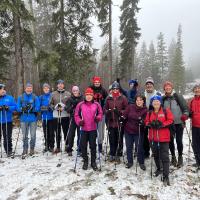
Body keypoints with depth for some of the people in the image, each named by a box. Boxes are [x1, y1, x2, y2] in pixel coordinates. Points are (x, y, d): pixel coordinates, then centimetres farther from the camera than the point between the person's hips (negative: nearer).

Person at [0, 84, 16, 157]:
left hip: (8, 121, 0)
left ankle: (9, 151, 19)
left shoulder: (10, 98, 4)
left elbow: (15, 107, 1)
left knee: (7, 137, 6)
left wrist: (8, 108, -17)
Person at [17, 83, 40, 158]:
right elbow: (18, 108, 2)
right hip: (24, 119, 1)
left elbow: (38, 108, -4)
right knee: (24, 136, 6)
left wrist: (32, 109, -23)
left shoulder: (35, 97, 1)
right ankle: (25, 150, 16)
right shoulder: (20, 97, 6)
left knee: (33, 135, 5)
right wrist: (22, 109, -19)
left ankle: (32, 149, 23)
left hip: (33, 119, -1)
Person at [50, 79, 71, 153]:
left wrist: (64, 108, -13)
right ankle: (58, 147, 21)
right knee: (57, 132, 9)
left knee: (66, 131, 1)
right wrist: (55, 107, -9)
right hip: (56, 115, 2)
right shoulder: (53, 94, 8)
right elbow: (50, 104, 9)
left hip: (65, 115, -2)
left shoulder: (68, 94, 3)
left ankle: (67, 145, 18)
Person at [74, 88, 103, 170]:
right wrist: (79, 121, -11)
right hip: (84, 129, 1)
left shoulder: (96, 104, -1)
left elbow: (100, 113, 7)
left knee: (93, 145, 8)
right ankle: (85, 161, 26)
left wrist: (98, 118, -12)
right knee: (83, 145, 8)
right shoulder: (80, 104, -2)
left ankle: (93, 161, 24)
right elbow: (76, 115, 4)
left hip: (93, 129, 0)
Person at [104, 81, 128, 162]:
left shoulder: (123, 98, -1)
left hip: (120, 122, -2)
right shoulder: (108, 98, 7)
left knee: (119, 139, 6)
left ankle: (118, 155, 20)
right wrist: (108, 112, -8)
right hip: (111, 122, 2)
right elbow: (105, 109, 13)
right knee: (112, 139, 9)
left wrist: (120, 112, -16)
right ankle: (112, 154, 23)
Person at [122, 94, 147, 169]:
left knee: (139, 147, 3)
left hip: (138, 132, -2)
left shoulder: (145, 110, -7)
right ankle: (130, 161, 31)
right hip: (128, 130, 2)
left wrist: (142, 121, -29)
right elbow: (124, 115, 0)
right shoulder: (130, 107, -4)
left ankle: (141, 162, 26)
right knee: (129, 147, 13)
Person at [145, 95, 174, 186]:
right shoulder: (150, 113, 8)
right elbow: (146, 122, 11)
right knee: (155, 155, 18)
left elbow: (171, 120, -8)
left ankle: (166, 176, 2)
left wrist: (161, 124, -20)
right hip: (153, 137, 5)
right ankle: (158, 169, 41)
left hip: (163, 138, -4)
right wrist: (151, 124, -11)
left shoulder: (166, 111, -4)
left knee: (164, 157, -4)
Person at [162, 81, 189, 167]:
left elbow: (185, 106, -6)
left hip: (179, 122, -3)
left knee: (179, 140, 2)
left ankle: (180, 157, 22)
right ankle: (173, 156, 29)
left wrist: (185, 114, -22)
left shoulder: (178, 96, -5)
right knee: (170, 140, 10)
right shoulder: (163, 98, 3)